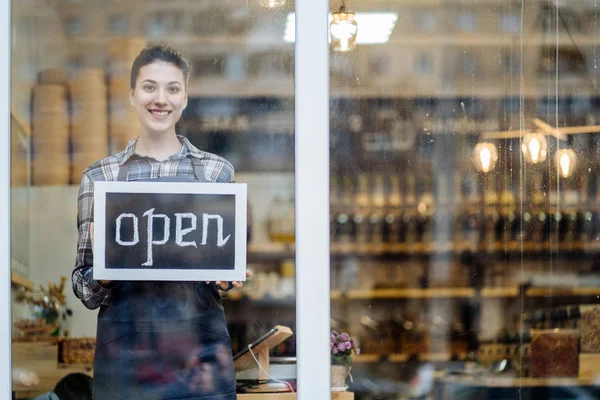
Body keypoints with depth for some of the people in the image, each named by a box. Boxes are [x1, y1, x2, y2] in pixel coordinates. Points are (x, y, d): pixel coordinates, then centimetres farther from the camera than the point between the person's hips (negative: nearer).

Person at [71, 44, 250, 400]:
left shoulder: (216, 171, 8)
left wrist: (228, 277, -8)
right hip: (125, 353, 0)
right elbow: (86, 288, 8)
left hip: (200, 349, 0)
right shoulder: (100, 177, 7)